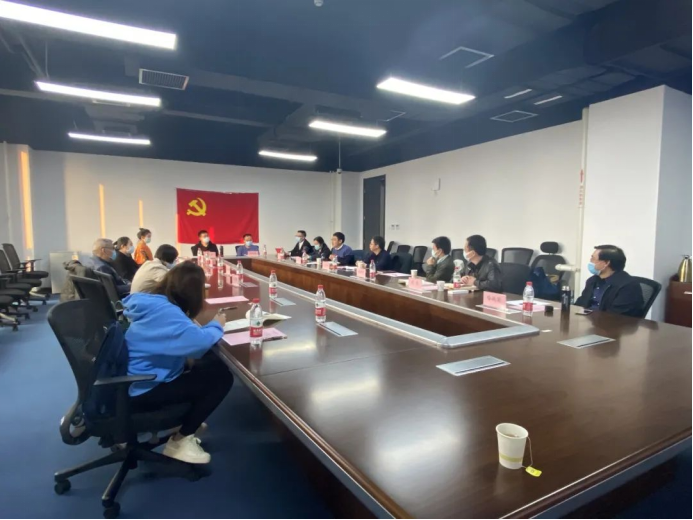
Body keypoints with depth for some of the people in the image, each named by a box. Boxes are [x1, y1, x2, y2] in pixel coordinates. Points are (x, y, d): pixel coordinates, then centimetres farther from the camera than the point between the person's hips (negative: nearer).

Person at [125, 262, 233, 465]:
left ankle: (187, 420, 18)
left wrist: (208, 326, 0)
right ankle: (180, 441, 1)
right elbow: (199, 341, -36)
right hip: (143, 392, -10)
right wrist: (216, 326, -15)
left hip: (139, 381, 10)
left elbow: (182, 336, 17)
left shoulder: (152, 304, 3)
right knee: (222, 378, -11)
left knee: (212, 363, 9)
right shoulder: (164, 311, -26)